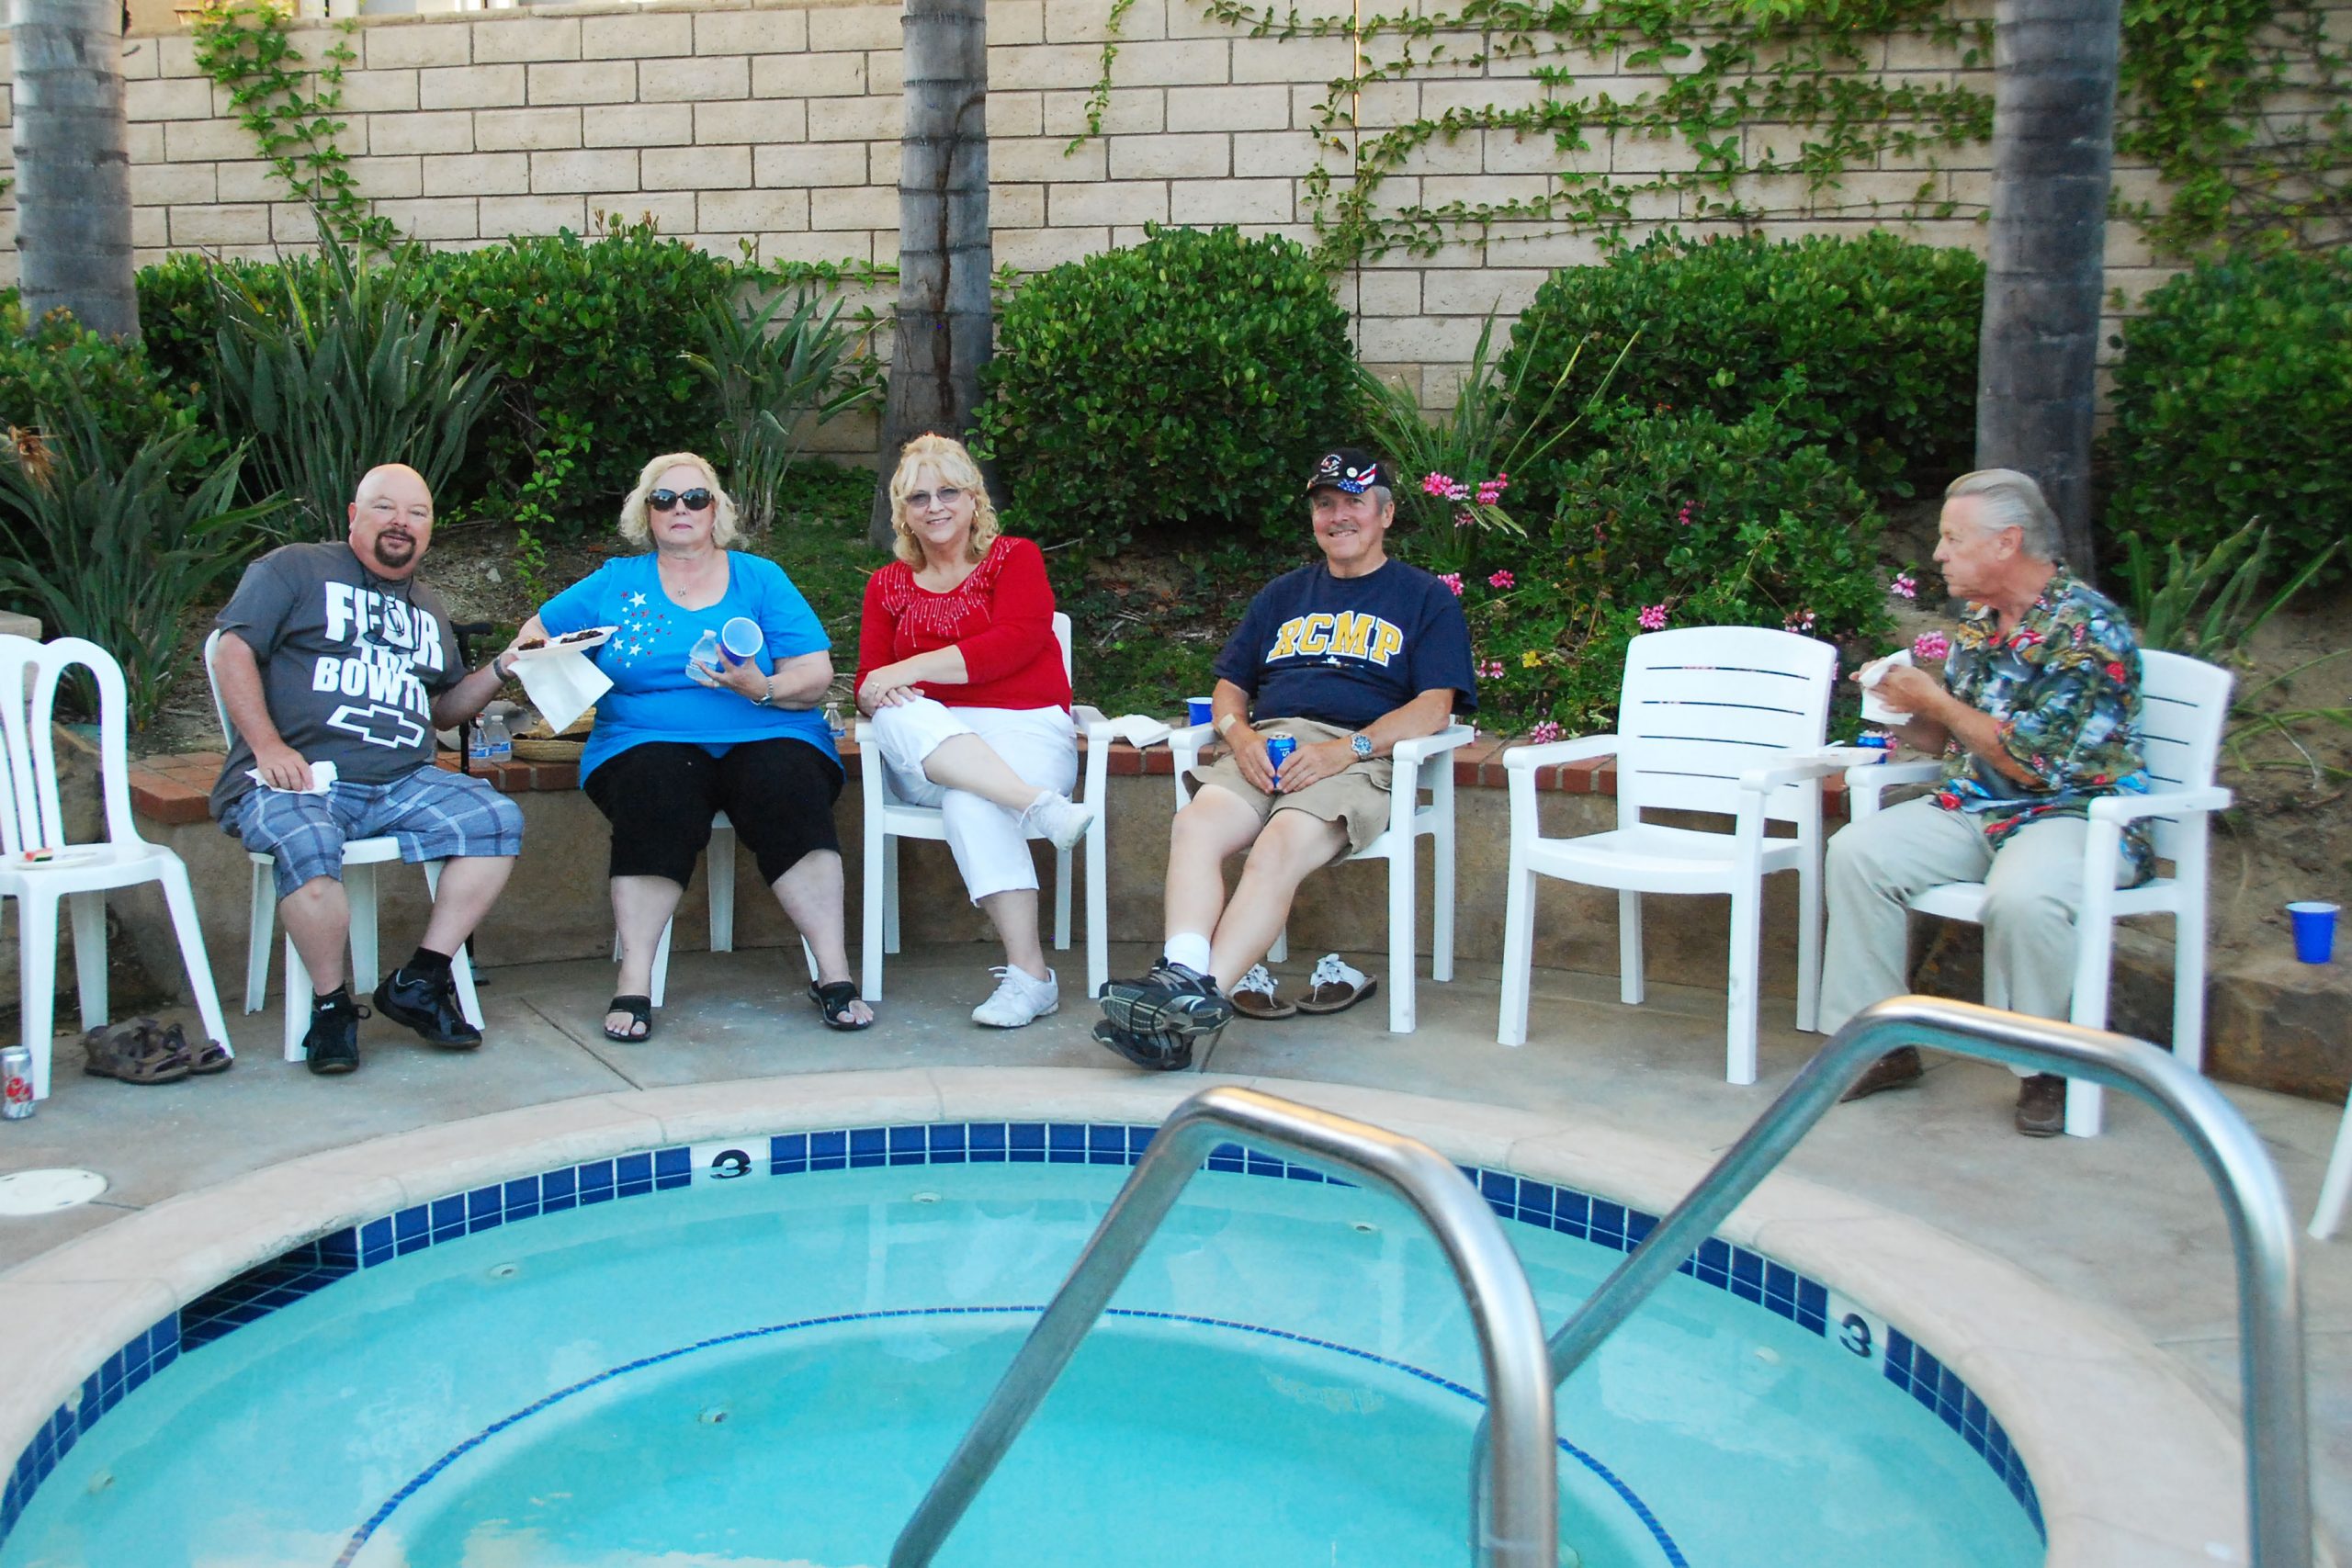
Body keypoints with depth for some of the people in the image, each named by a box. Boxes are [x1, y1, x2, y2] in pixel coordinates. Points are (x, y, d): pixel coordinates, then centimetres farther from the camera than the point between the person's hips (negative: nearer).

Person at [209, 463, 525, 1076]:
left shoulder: (428, 611, 27)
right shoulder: (294, 569, 9)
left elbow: (444, 710, 31)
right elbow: (233, 653, -2)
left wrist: (500, 669, 13)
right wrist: (267, 746, -15)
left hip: (402, 784, 5)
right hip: (300, 777, -5)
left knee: (498, 820, -18)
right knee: (306, 845, -37)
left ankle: (419, 981, -12)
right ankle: (331, 1004, -17)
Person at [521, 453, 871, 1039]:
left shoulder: (759, 578, 14)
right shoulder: (615, 582, 18)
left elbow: (817, 674, 6)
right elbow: (536, 633, 23)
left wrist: (763, 690, -15)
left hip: (765, 735, 0)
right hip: (649, 741, 0)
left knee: (786, 786, -34)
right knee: (657, 793, -35)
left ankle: (834, 974, -31)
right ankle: (633, 984, -30)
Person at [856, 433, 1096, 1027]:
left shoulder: (1016, 558, 8)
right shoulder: (888, 586, 19)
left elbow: (1014, 643, -10)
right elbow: (869, 684, 11)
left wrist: (907, 671, -14)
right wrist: (879, 695, -16)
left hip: (1025, 731, -3)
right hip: (926, 751, 3)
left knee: (972, 803, -36)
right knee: (901, 715, -32)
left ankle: (1028, 975, -36)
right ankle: (1039, 804, -45)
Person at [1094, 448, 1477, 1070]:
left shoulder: (1427, 599, 15)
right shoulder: (1283, 595, 30)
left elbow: (1434, 708, 2)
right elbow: (1228, 688, 26)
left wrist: (1344, 749, -14)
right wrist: (1241, 736, 0)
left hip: (1358, 757, -4)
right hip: (1263, 748, 4)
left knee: (1277, 850, -35)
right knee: (1194, 826, -30)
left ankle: (1198, 998, -47)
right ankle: (1182, 977, -46)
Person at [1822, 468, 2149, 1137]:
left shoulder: (2087, 629, -17)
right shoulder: (1978, 623, 8)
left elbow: (2033, 762, -23)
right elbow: (1948, 740, 18)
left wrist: (1935, 701, -15)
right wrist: (1903, 711, -4)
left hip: (2077, 812, -8)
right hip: (1975, 808, 8)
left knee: (2020, 896, -37)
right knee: (1856, 851, -11)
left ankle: (2047, 1070, -14)